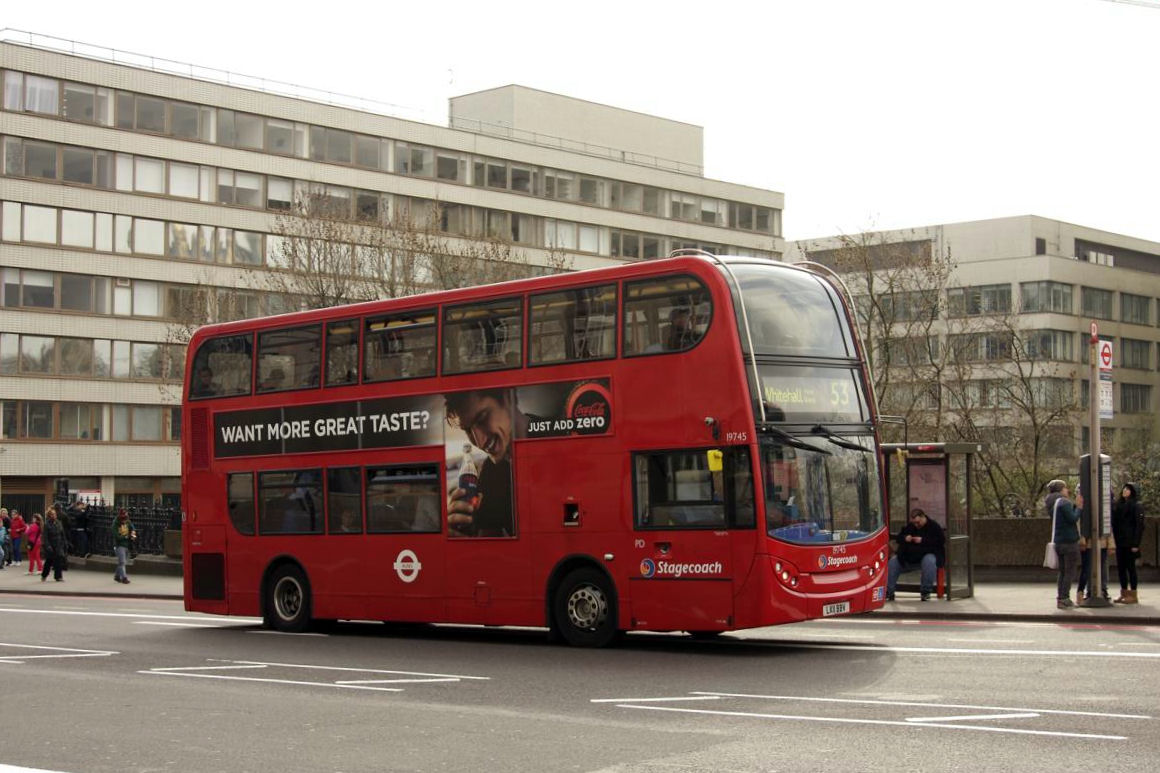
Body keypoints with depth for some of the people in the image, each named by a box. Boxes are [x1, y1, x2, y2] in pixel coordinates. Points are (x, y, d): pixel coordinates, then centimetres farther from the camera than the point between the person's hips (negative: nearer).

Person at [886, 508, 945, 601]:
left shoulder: (934, 527, -1)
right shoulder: (909, 527, 15)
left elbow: (941, 541, -13)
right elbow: (898, 537, 17)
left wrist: (923, 540, -20)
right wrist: (904, 538, -9)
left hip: (927, 554, -5)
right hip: (908, 557, 5)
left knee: (929, 561, -40)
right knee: (892, 562, -13)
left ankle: (926, 592, -29)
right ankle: (889, 593, -13)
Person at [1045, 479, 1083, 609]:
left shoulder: (1053, 504, 15)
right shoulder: (1064, 503, -13)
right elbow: (1073, 518, -19)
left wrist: (1076, 505, 13)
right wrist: (1079, 507, -7)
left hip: (1059, 542, 9)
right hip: (1069, 541, -9)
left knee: (1063, 572, 14)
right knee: (1071, 572, -5)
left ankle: (1060, 598, 14)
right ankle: (1063, 598, -8)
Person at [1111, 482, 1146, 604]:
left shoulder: (1136, 506, -8)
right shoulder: (1118, 505, 13)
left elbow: (1139, 526, -12)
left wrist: (1136, 544, -18)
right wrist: (1114, 539, 6)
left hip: (1130, 543, -7)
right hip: (1119, 542, 7)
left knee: (1130, 567, -3)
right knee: (1121, 567, 9)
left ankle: (1133, 595, 3)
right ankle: (1124, 593, 18)